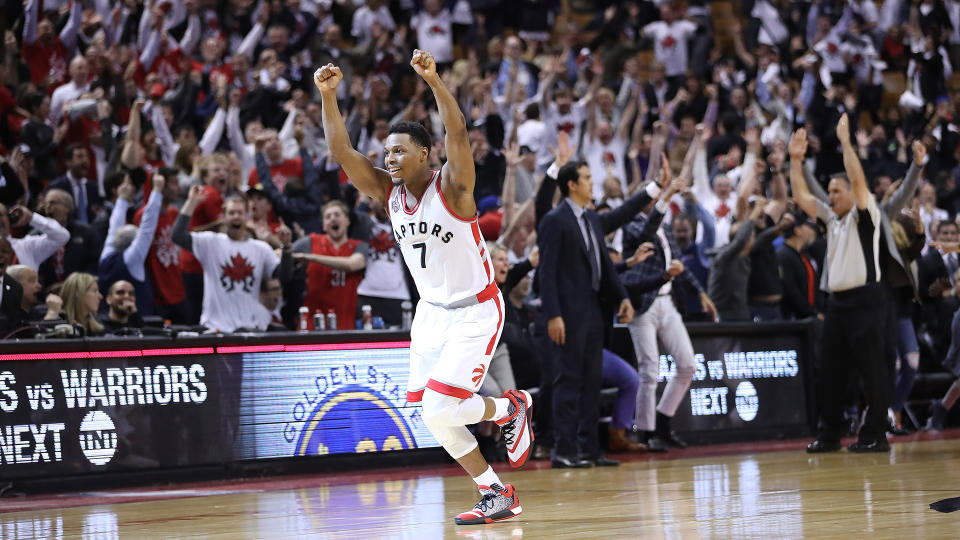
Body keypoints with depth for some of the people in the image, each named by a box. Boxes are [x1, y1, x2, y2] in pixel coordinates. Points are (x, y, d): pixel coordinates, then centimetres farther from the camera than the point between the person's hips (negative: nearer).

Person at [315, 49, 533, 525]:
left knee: (440, 408, -17)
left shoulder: (451, 187, -18)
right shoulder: (387, 192, -2)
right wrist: (327, 95, -24)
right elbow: (341, 151, -11)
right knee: (434, 418, 4)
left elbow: (457, 132, -36)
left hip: (475, 312, -7)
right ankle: (497, 495, 17)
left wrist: (433, 79, -48)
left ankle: (511, 408, 13)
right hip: (432, 311, 7)